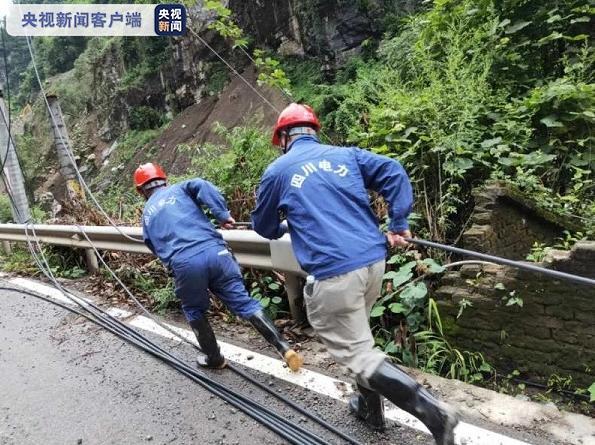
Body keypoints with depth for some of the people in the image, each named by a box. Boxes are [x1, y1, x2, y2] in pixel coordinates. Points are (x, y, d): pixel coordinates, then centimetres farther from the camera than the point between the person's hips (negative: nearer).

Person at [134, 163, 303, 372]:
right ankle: (284, 347, 0)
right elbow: (203, 186, -2)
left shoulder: (147, 214, 25)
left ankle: (214, 358, 36)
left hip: (184, 264, 1)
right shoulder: (179, 189, 19)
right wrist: (222, 214, -3)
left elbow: (155, 247, 28)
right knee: (243, 302, 5)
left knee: (194, 312, 25)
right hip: (213, 251, 0)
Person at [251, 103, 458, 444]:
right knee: (358, 335, 26)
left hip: (332, 273, -6)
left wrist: (286, 225, 41)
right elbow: (394, 171, 2)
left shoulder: (277, 171, 7)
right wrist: (399, 224, 6)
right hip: (374, 261, 6)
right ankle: (370, 406, 39)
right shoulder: (346, 154, 14)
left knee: (357, 353, 4)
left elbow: (264, 227, 19)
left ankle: (432, 410, -5)